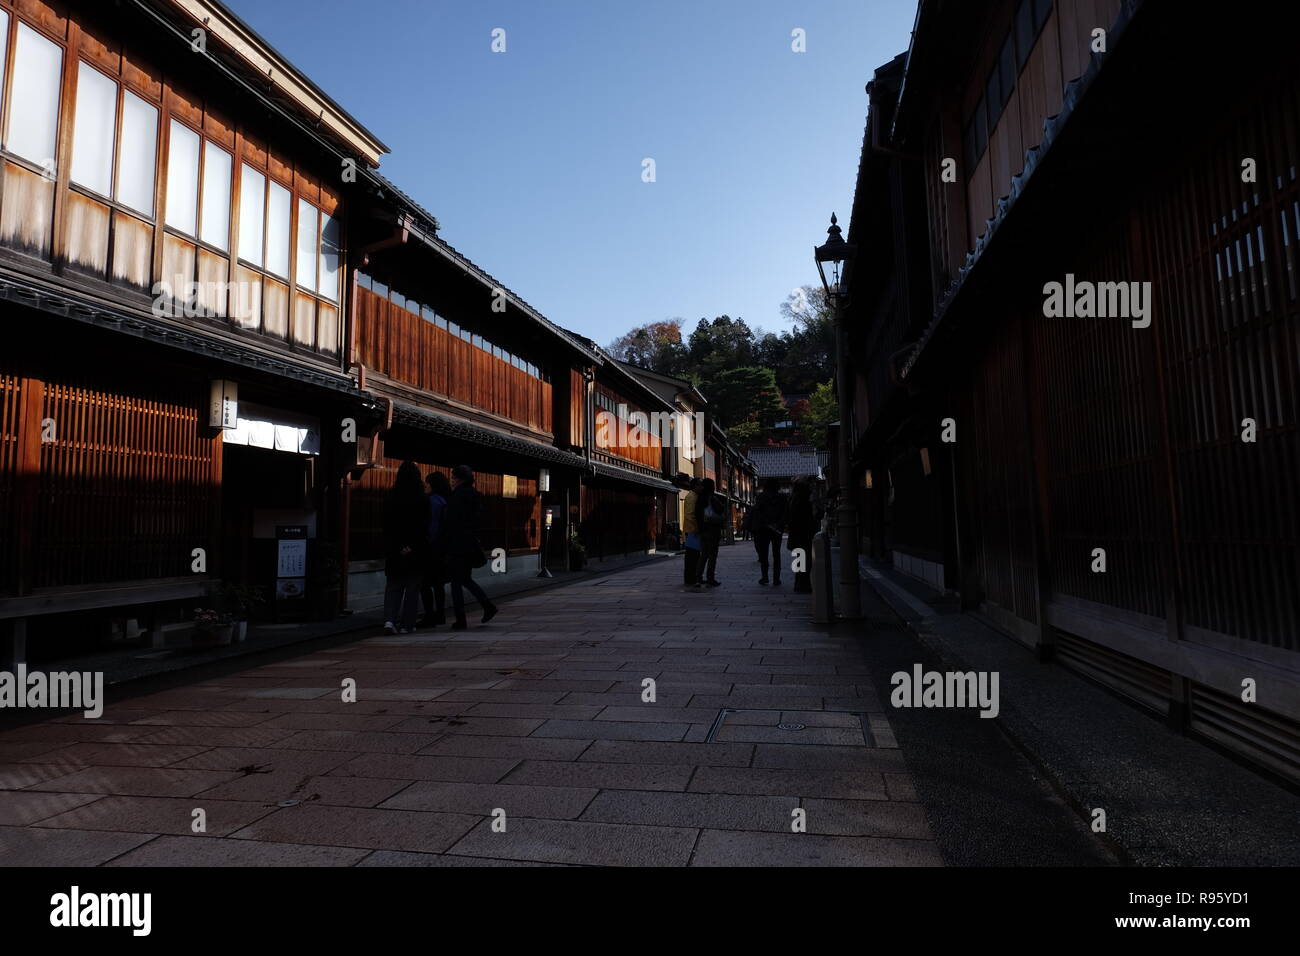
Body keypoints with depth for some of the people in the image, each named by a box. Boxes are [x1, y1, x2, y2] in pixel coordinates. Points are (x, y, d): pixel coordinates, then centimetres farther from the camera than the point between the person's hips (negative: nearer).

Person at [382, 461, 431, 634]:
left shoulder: (389, 498, 0)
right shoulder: (422, 500, -7)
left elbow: (387, 526, -1)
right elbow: (424, 527, -9)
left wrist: (399, 547, -3)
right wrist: (412, 547, -5)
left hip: (393, 550, 2)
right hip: (416, 551, -2)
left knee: (393, 586, 11)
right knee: (412, 587, 8)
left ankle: (389, 620, -5)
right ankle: (406, 624, 10)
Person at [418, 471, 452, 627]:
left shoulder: (433, 501, -13)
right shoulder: (445, 500, 13)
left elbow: (433, 526, -18)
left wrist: (428, 545, -17)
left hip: (432, 548, -9)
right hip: (442, 548, 9)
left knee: (425, 583, -4)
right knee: (438, 583, 14)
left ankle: (430, 616, -3)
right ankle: (440, 614, 20)